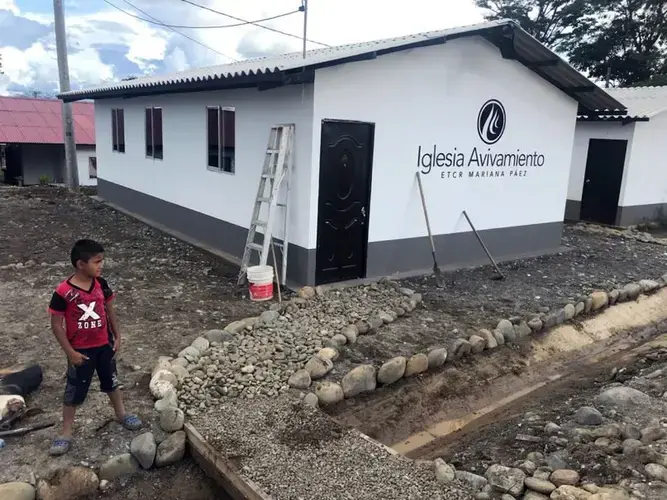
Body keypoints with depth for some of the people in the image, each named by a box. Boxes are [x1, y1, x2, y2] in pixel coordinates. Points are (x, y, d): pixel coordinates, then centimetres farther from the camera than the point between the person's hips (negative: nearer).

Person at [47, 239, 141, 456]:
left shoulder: (101, 284, -8)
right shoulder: (64, 292, -22)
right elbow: (56, 325, -15)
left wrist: (117, 337, 6)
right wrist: (70, 352, -14)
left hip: (104, 345, 4)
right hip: (80, 350, -4)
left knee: (111, 381, 22)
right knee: (74, 391, 11)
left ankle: (121, 414, 43)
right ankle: (66, 432, 28)